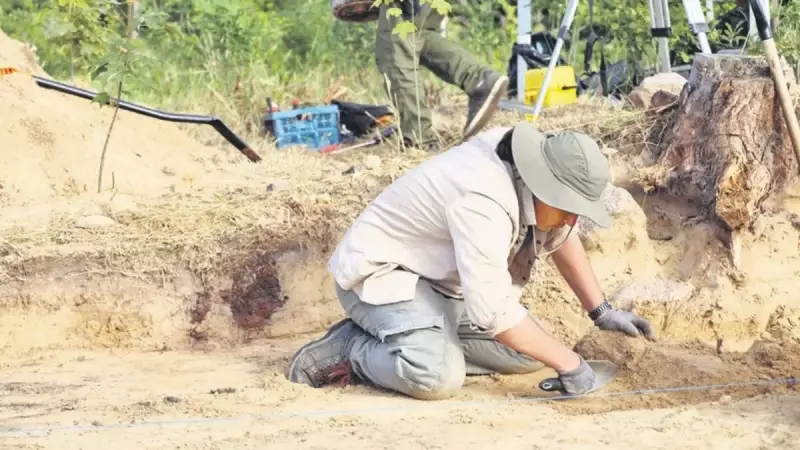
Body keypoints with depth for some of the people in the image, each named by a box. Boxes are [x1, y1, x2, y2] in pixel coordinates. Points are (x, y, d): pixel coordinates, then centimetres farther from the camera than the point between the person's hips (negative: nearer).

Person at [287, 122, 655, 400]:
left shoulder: (533, 174, -8)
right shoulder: (483, 204, -35)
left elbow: (561, 238, 14)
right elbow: (493, 312, -37)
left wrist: (602, 311, 10)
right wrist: (568, 363, -28)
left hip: (442, 280, 10)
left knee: (529, 351, -3)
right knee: (438, 377, -34)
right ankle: (350, 349, -9)